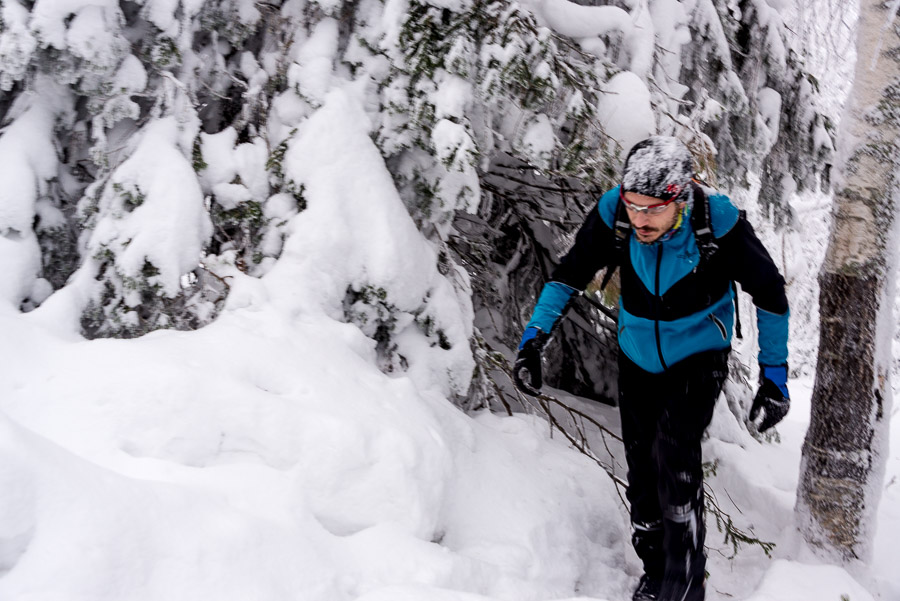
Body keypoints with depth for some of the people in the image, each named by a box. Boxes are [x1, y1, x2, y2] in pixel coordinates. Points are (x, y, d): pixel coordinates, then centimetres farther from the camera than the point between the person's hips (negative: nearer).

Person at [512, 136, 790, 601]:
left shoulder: (719, 223, -27)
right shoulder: (612, 214, -22)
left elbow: (770, 293, -13)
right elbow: (569, 275, -7)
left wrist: (774, 375, -12)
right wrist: (533, 339, -16)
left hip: (699, 356, -3)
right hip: (638, 356, 3)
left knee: (674, 451, -24)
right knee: (641, 467, 6)